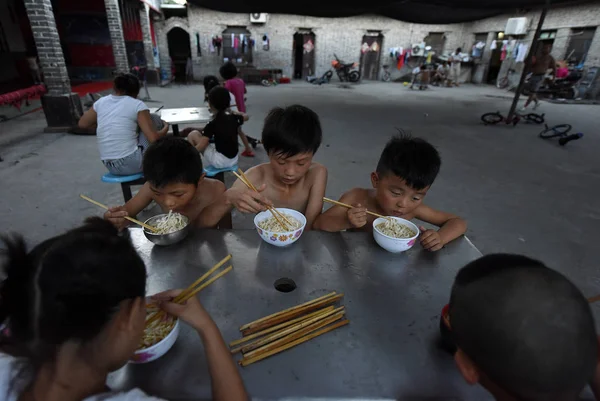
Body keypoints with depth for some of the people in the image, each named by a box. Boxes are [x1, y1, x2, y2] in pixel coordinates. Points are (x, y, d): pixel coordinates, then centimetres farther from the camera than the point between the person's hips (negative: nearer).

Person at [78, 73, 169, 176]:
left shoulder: (101, 102, 10)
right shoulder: (137, 105, -6)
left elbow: (82, 124, 24)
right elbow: (154, 139, -12)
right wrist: (166, 128, 7)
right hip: (132, 164, -6)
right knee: (155, 120, 9)